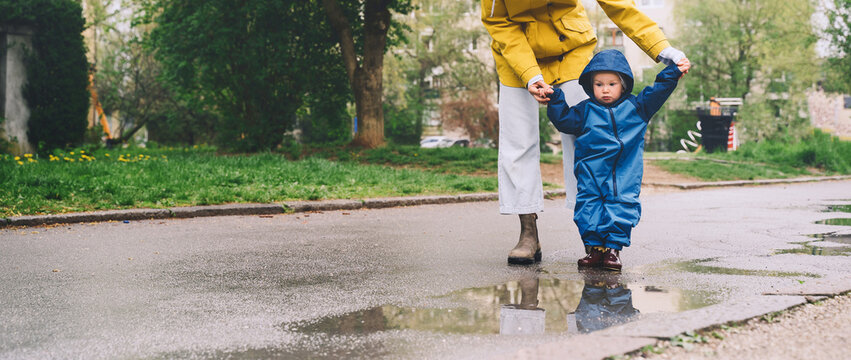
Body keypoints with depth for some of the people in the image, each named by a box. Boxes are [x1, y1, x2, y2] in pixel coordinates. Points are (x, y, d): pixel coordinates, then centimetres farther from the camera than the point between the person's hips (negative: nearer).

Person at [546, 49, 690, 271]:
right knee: (589, 208, -2)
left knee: (622, 207, -4)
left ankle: (614, 248, 5)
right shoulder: (585, 110, 6)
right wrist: (554, 99, -3)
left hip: (624, 175, 0)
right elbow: (564, 120, 5)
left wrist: (674, 72, 9)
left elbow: (657, 93, 12)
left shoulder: (635, 107, 7)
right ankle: (595, 247, 8)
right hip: (591, 174, 0)